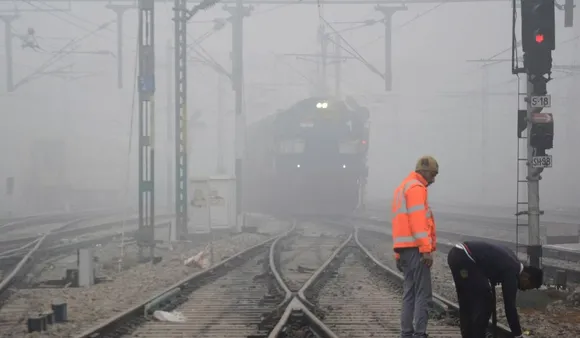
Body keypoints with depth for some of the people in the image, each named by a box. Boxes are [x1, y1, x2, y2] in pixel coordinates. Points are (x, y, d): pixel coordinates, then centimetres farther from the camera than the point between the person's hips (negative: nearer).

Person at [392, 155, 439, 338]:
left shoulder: (402, 188, 22)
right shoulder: (416, 187, -9)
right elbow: (418, 220, -19)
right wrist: (426, 249, -22)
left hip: (404, 248, 10)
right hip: (415, 248, -10)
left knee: (409, 293, 12)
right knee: (423, 294, -10)